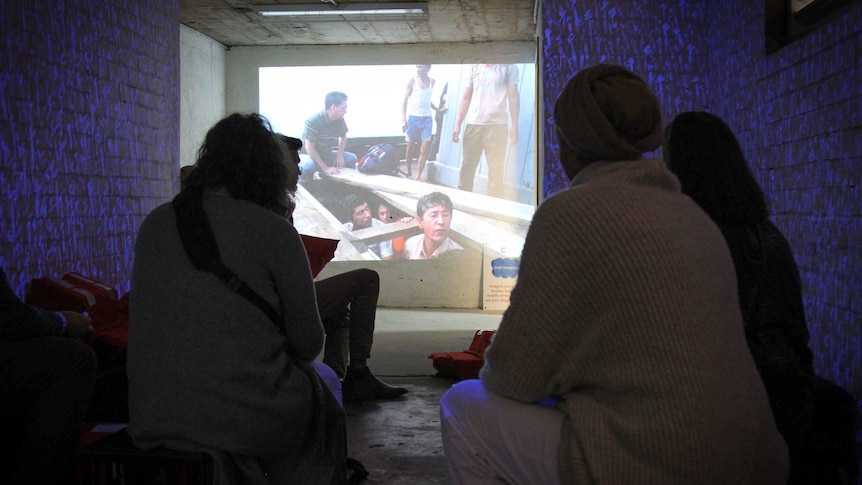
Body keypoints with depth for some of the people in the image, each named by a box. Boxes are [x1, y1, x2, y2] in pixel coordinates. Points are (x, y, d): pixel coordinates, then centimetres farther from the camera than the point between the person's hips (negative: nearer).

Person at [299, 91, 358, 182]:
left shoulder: (339, 120, -7)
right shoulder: (313, 121, -27)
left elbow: (343, 137, 14)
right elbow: (309, 148, -28)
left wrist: (340, 155, -4)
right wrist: (325, 168, -29)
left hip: (327, 155, 7)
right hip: (311, 156, -7)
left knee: (352, 158, -3)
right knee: (307, 167, -39)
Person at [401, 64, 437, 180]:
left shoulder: (432, 81, 8)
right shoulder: (412, 81, -3)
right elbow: (405, 100, -2)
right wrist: (403, 119, -9)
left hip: (427, 119, 2)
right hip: (413, 117, -2)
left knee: (424, 150, -7)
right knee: (410, 147, 8)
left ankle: (417, 178, -6)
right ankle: (408, 172, 27)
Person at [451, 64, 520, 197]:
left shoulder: (509, 67, 5)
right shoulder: (474, 69, 11)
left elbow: (513, 97, 2)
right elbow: (465, 98, 12)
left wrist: (514, 125, -5)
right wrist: (458, 124, 5)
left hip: (497, 126, -2)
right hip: (473, 125, 2)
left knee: (496, 170, -2)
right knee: (467, 167, 2)